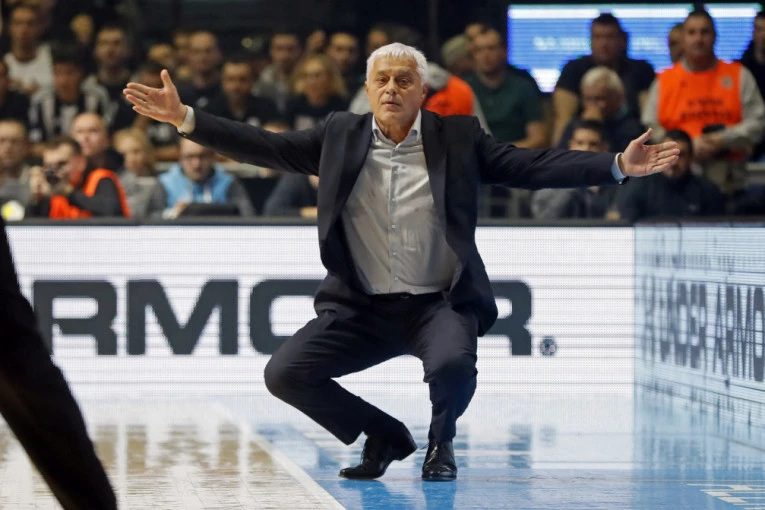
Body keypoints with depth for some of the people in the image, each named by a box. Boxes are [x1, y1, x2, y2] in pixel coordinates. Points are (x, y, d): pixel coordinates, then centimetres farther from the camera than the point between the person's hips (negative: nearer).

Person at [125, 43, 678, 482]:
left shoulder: (458, 137, 1)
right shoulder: (340, 136, 6)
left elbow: (532, 165, -5)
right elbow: (265, 147, 3)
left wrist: (618, 165, -16)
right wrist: (185, 118, -5)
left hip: (440, 302, -3)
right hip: (361, 307, 3)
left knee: (453, 364, -34)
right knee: (284, 373, -13)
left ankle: (441, 443, 5)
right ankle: (385, 435, 14)